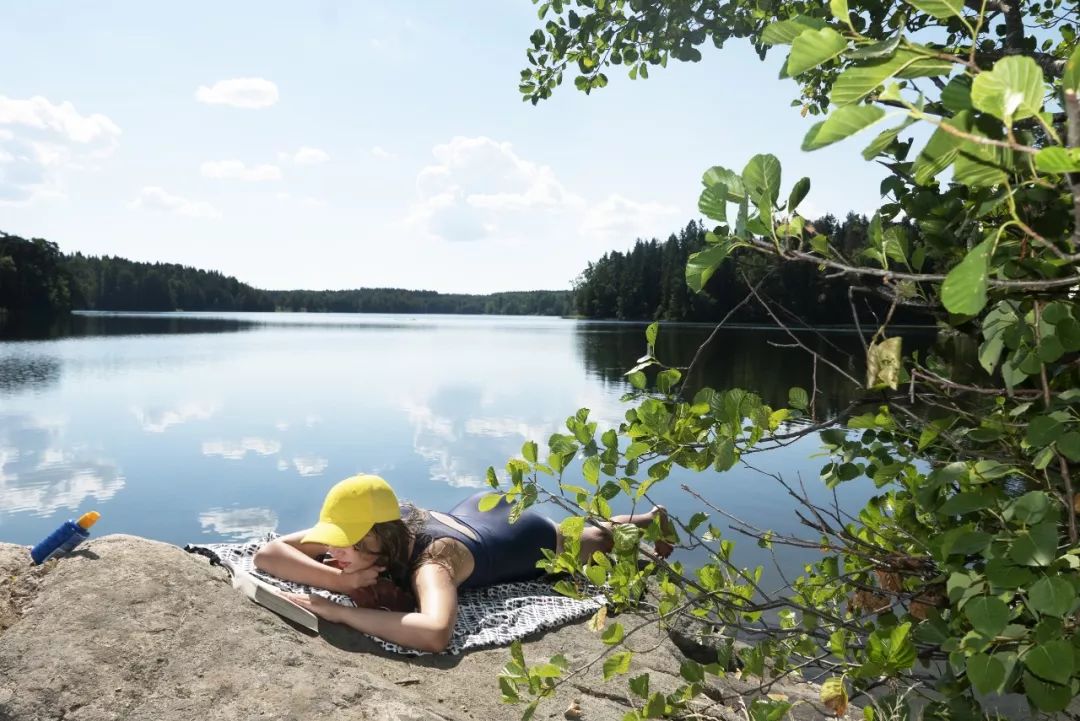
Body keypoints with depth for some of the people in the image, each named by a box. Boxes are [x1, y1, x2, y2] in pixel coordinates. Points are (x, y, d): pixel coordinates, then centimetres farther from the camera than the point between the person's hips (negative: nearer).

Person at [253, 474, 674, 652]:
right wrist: (338, 580, -48)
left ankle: (651, 520, 59)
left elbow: (436, 634, -68)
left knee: (598, 544, 30)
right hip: (480, 511, 5)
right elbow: (267, 554, -32)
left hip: (536, 542, -5)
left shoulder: (432, 559, -47)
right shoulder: (369, 525, -31)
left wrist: (339, 611, -63)